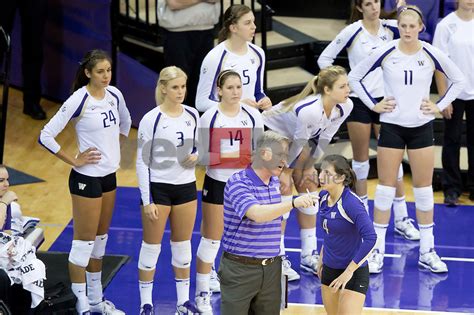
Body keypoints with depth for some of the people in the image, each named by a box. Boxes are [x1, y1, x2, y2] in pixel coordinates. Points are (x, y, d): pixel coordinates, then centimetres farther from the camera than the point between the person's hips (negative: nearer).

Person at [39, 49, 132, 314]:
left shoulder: (115, 95, 1)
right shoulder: (78, 100, -18)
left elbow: (125, 121, 23)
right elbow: (46, 136, -19)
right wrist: (74, 160, -15)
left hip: (109, 175, 7)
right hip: (87, 177, -7)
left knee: (101, 238, 16)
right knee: (84, 242, 0)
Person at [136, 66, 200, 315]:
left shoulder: (192, 116, 1)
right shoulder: (151, 120, -14)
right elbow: (142, 162, -11)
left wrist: (196, 156, -9)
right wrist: (147, 201, -14)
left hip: (186, 187, 4)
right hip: (158, 188, -4)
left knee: (183, 246, 14)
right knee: (151, 247, 5)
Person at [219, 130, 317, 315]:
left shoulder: (275, 183, 10)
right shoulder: (237, 183, -14)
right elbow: (257, 214, -30)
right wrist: (293, 203, -37)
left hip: (271, 269, 7)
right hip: (240, 268, -7)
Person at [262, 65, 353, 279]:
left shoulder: (345, 106, -19)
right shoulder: (308, 110, -40)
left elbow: (323, 140, -6)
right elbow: (299, 144, -25)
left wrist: (310, 166, 0)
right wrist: (287, 171, -13)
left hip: (295, 137, 7)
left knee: (309, 187, 4)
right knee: (283, 191, -10)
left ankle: (309, 256, 13)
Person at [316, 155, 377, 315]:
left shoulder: (351, 203, -23)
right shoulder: (323, 196, 0)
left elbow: (370, 238, -29)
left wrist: (349, 271, -26)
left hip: (353, 273, -8)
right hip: (329, 270, 8)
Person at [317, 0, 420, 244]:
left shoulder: (390, 28, 1)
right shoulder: (352, 31, -8)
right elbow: (324, 58, -3)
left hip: (385, 100, 3)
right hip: (359, 102, -3)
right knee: (361, 158, 6)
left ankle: (401, 219, 8)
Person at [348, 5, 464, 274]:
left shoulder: (432, 55, -5)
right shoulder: (385, 53, -7)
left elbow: (459, 80, 8)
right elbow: (355, 76, 3)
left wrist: (440, 106, 1)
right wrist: (373, 104, -1)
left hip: (422, 126, 1)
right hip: (392, 126, -1)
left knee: (424, 189, 6)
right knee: (386, 188, 1)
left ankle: (427, 251, 16)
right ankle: (377, 250, 10)